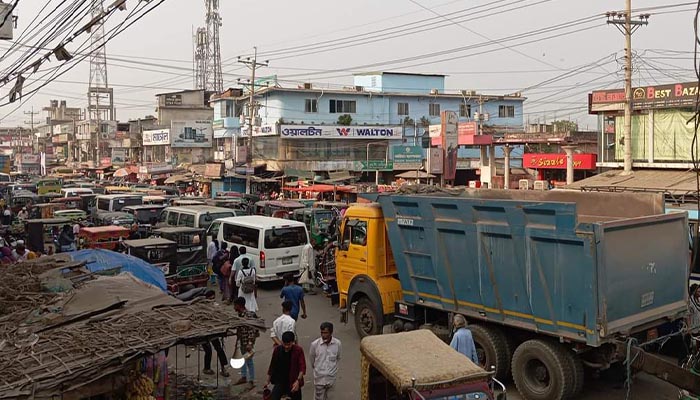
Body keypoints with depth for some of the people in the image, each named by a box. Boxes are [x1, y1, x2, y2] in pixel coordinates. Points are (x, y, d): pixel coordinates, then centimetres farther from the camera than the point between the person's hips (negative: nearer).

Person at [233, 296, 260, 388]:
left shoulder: (248, 315, -24)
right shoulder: (240, 314, 4)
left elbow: (252, 330, -25)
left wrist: (250, 343, -27)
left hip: (247, 341, -9)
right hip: (241, 340, 9)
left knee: (249, 360, 2)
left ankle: (251, 381, 14)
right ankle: (243, 377, 35)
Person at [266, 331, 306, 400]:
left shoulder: (298, 350, -10)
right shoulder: (277, 350, -2)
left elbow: (302, 367, -12)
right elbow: (272, 366, 8)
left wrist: (298, 381, -25)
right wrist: (268, 381, 12)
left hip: (293, 383, -1)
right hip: (280, 382, 1)